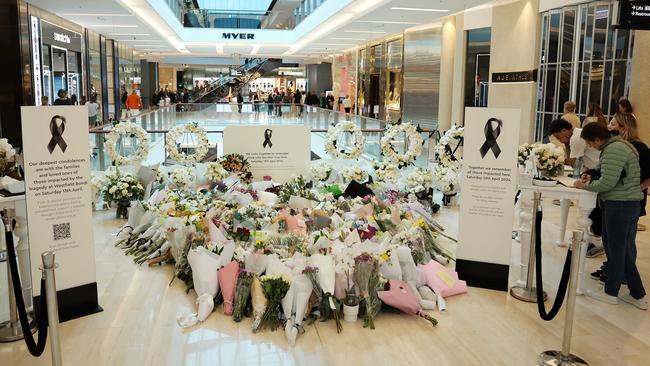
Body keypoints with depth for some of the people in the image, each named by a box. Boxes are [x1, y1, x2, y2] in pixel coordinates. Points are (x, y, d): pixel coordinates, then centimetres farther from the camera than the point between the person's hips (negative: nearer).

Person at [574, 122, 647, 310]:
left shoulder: (612, 150, -18)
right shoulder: (622, 145, 14)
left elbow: (607, 183, -22)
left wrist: (585, 186, -7)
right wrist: (592, 180, 10)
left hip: (619, 204, -10)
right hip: (632, 203, 10)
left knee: (615, 250, 3)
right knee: (627, 250, 14)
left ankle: (610, 292, 17)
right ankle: (638, 295, 20)